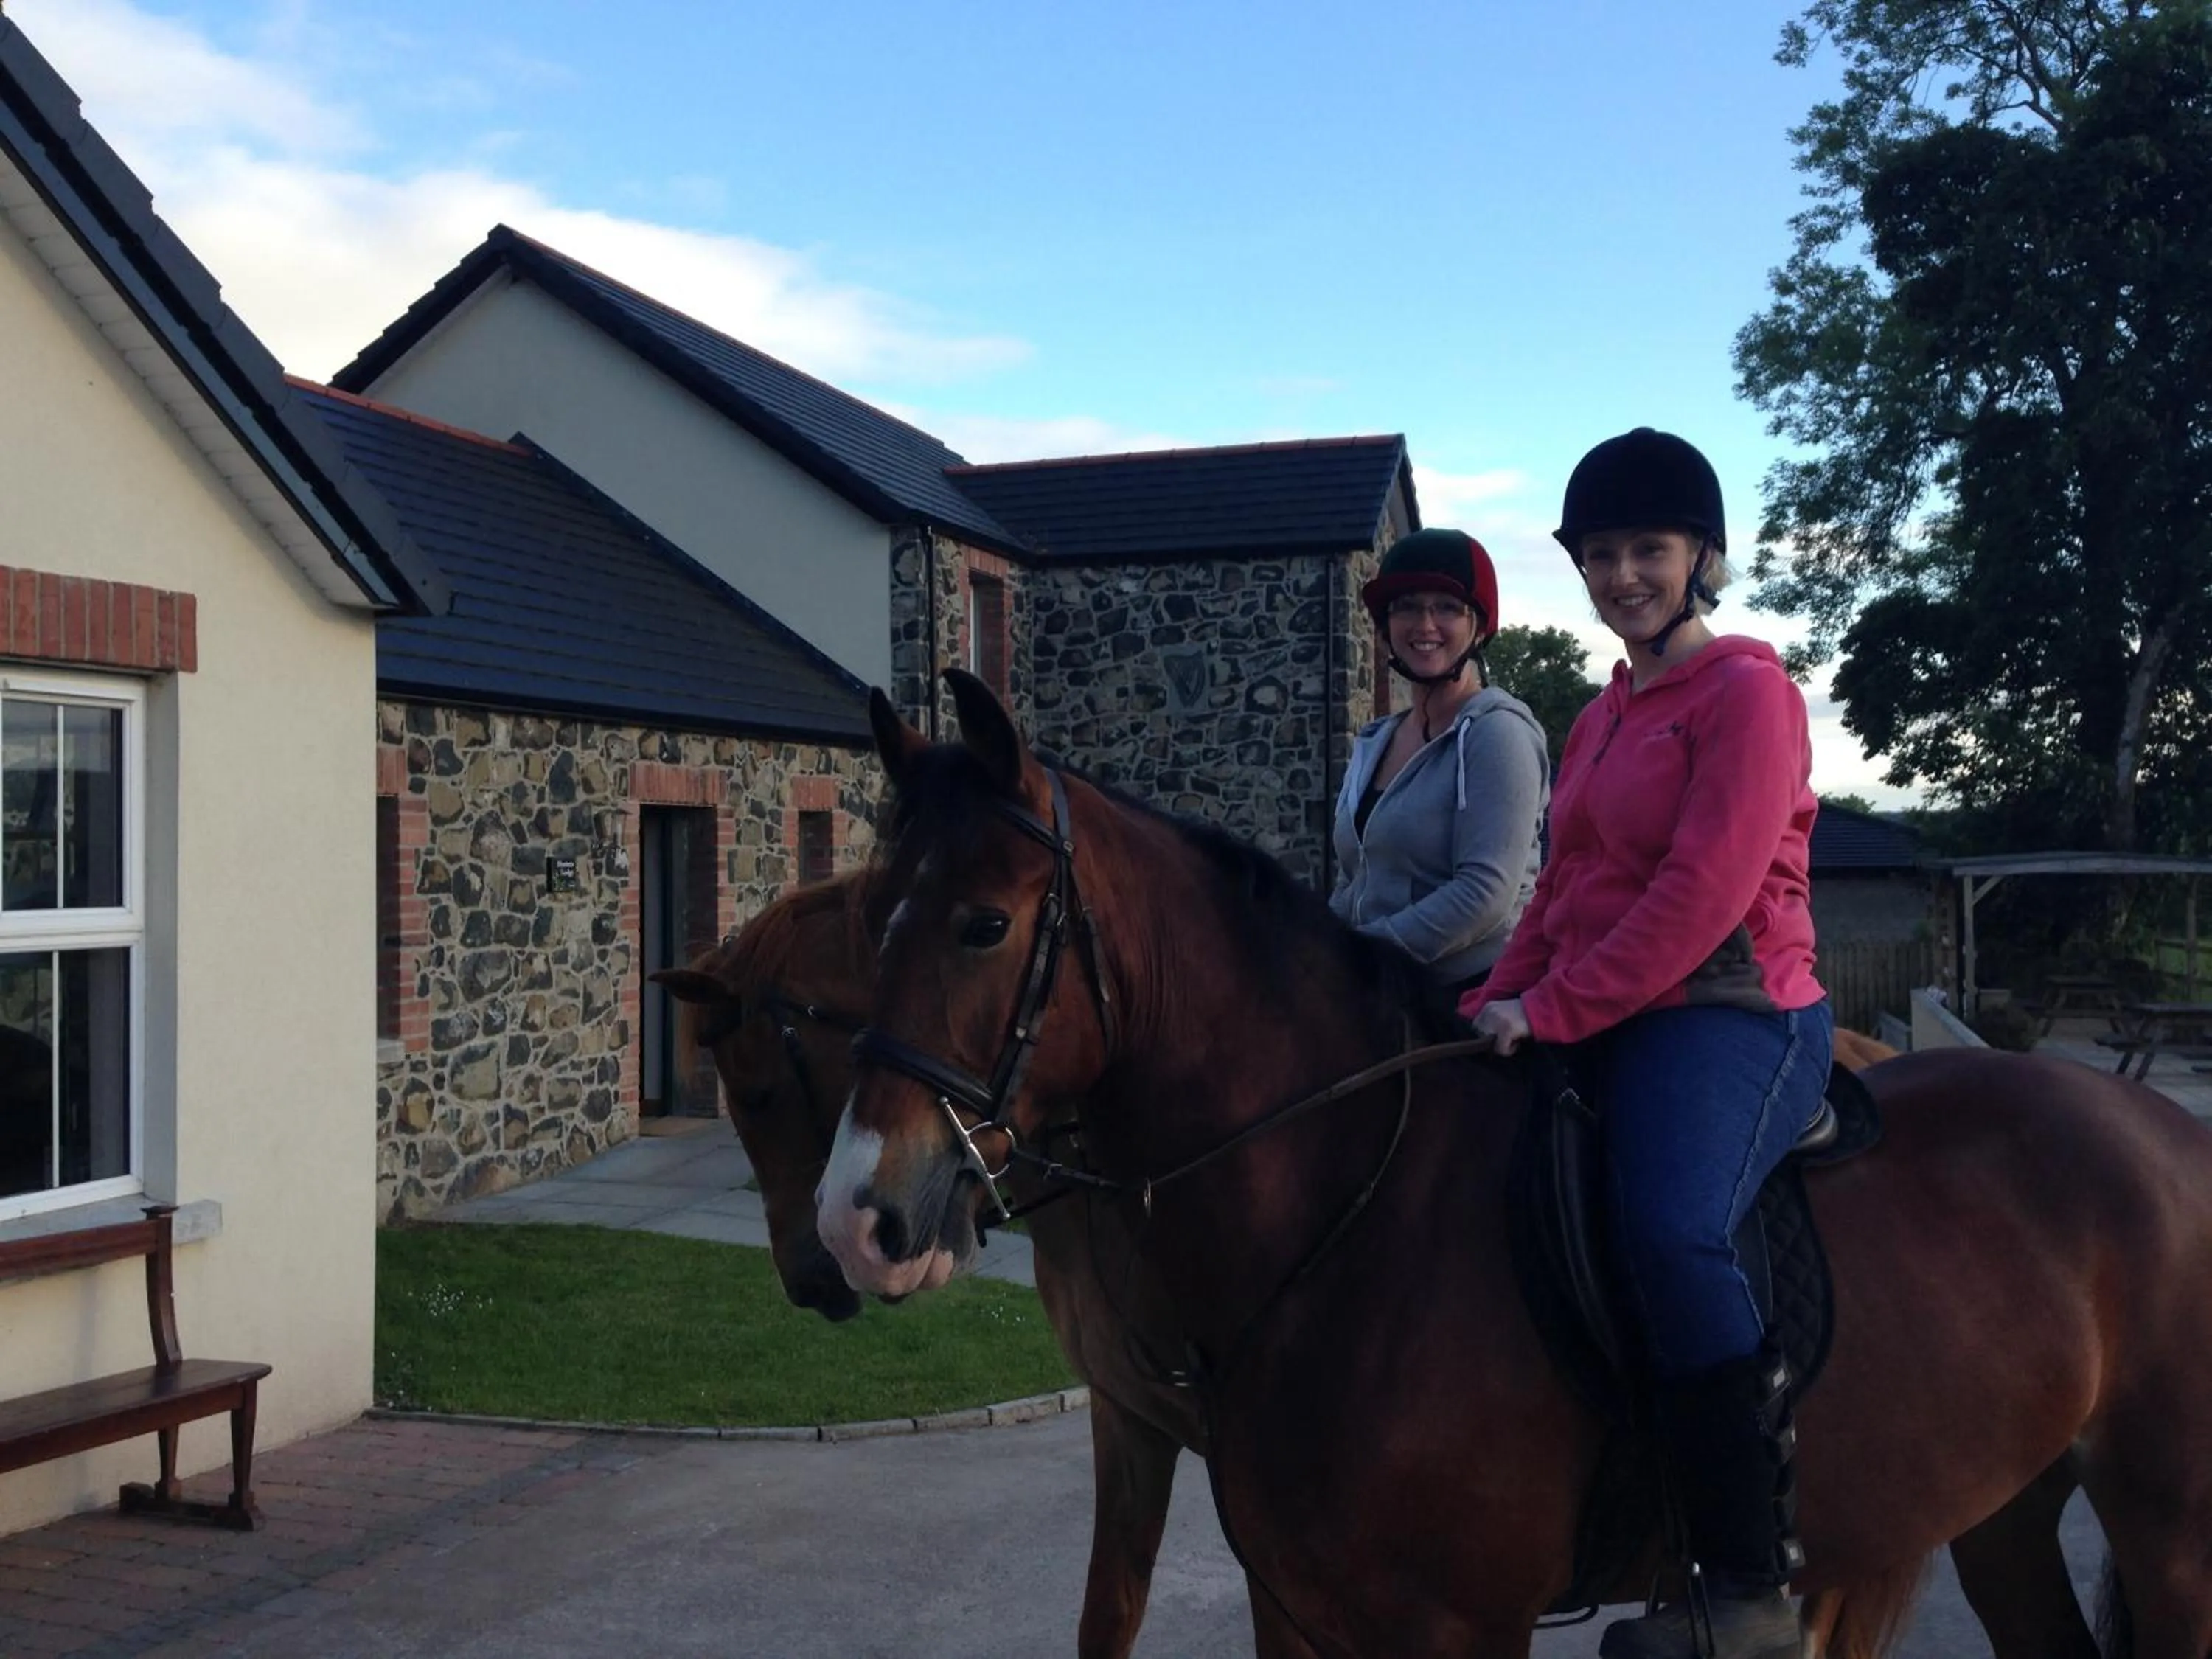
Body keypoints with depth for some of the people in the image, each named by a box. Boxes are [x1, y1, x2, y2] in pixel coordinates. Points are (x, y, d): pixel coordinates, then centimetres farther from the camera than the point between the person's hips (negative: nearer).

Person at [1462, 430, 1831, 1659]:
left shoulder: (1746, 689, -6)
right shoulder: (1601, 719, 20)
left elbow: (1704, 890, -17)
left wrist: (1552, 1010, -19)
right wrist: (1495, 1008, 3)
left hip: (1731, 1018, -10)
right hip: (1607, 1029, 10)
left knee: (1671, 1231, -33)